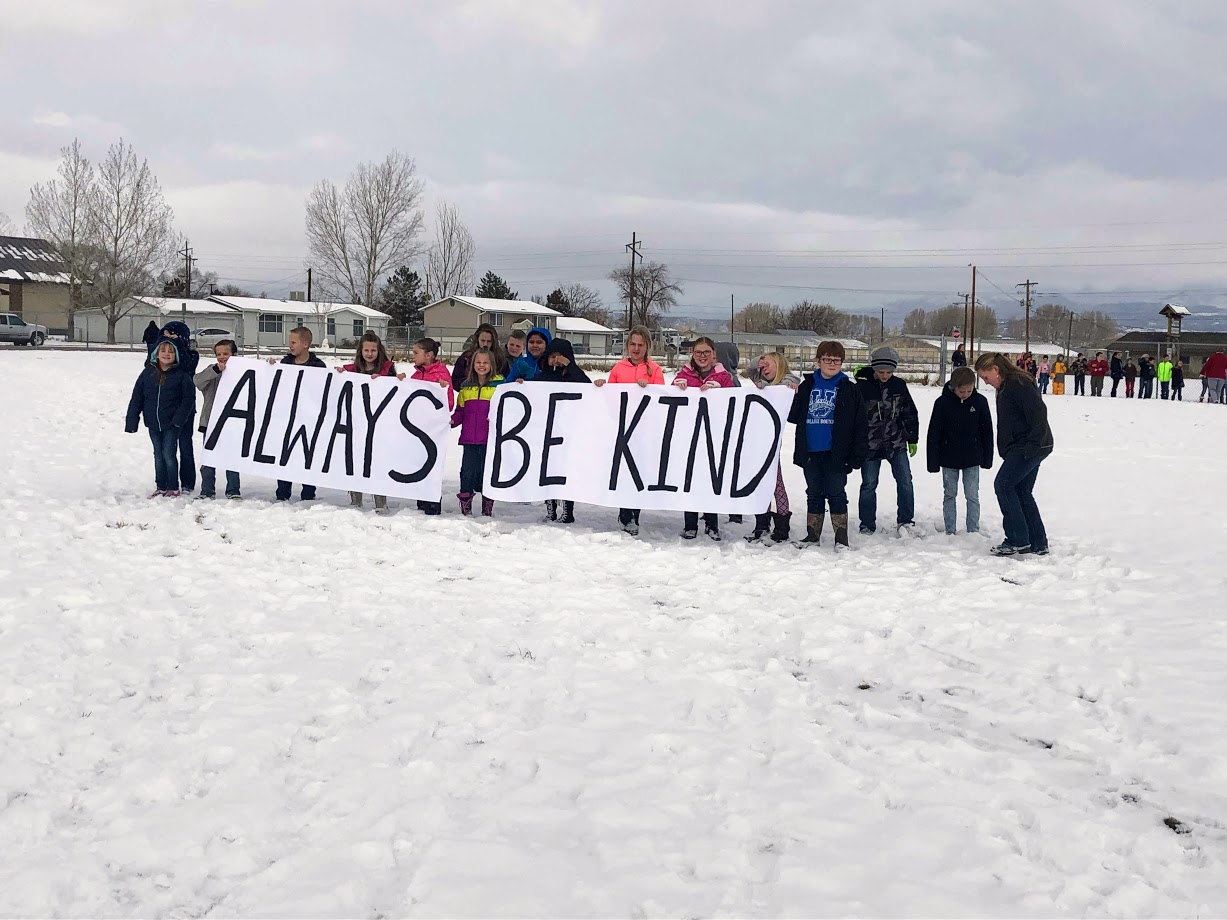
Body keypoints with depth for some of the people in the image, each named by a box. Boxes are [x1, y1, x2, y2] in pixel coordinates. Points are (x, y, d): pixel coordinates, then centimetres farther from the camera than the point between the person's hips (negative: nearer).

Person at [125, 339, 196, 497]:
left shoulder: (181, 375, -6)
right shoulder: (148, 373, 1)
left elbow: (189, 398, -5)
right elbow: (136, 398, 4)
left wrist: (178, 419, -13)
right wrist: (132, 421, 0)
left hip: (171, 424, -4)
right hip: (153, 423, 4)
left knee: (169, 454, -5)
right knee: (158, 455, 12)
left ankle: (173, 487, 9)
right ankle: (161, 487, 22)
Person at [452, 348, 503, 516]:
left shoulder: (499, 384, 1)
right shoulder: (466, 386, 14)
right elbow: (460, 410, 18)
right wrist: (452, 420, 0)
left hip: (490, 438, -3)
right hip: (469, 438, 3)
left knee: (487, 471, 1)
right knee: (467, 471, 3)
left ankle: (487, 507, 12)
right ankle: (465, 506, 11)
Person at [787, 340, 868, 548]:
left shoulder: (850, 389, 0)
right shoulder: (807, 386, 8)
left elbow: (860, 425, -2)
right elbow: (793, 416, 10)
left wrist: (858, 454, -9)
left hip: (836, 453, -3)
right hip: (811, 452, 3)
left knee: (836, 494, 1)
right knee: (814, 494, 12)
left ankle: (841, 538, 9)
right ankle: (812, 535, 21)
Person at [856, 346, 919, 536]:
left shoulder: (899, 385, 1)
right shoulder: (862, 387, -9)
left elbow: (910, 413, 10)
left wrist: (913, 439, 11)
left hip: (896, 443, 2)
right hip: (870, 445, -2)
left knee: (905, 481, 0)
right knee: (869, 485, 4)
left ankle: (905, 520, 13)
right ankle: (867, 525, 15)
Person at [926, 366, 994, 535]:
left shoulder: (980, 402, -8)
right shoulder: (943, 403, -12)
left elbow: (987, 431, 2)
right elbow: (933, 434, -8)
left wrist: (987, 458, 4)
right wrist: (933, 461, -8)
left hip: (972, 458, 0)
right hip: (949, 458, 0)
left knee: (972, 495, 3)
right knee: (949, 494, 8)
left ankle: (974, 531, 11)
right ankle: (950, 531, 16)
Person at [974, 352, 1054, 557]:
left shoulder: (1018, 384, -14)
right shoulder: (1004, 388, 19)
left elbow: (1039, 412, -22)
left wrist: (1033, 444, -25)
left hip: (1030, 447, -11)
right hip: (1023, 448, 11)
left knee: (1003, 484, -11)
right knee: (1022, 492, 11)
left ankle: (1018, 540, -9)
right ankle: (1038, 544, 15)